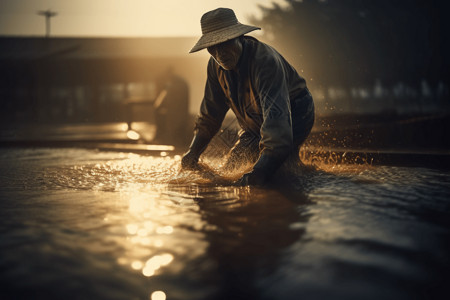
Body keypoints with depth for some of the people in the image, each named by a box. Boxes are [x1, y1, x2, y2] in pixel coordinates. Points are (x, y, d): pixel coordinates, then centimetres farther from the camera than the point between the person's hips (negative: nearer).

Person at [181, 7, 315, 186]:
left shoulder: (265, 60, -37)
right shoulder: (216, 65, -11)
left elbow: (277, 115, -49)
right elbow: (210, 111, 4)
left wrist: (261, 171, -60)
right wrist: (193, 152, -4)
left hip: (294, 116, -7)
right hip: (255, 124, 7)